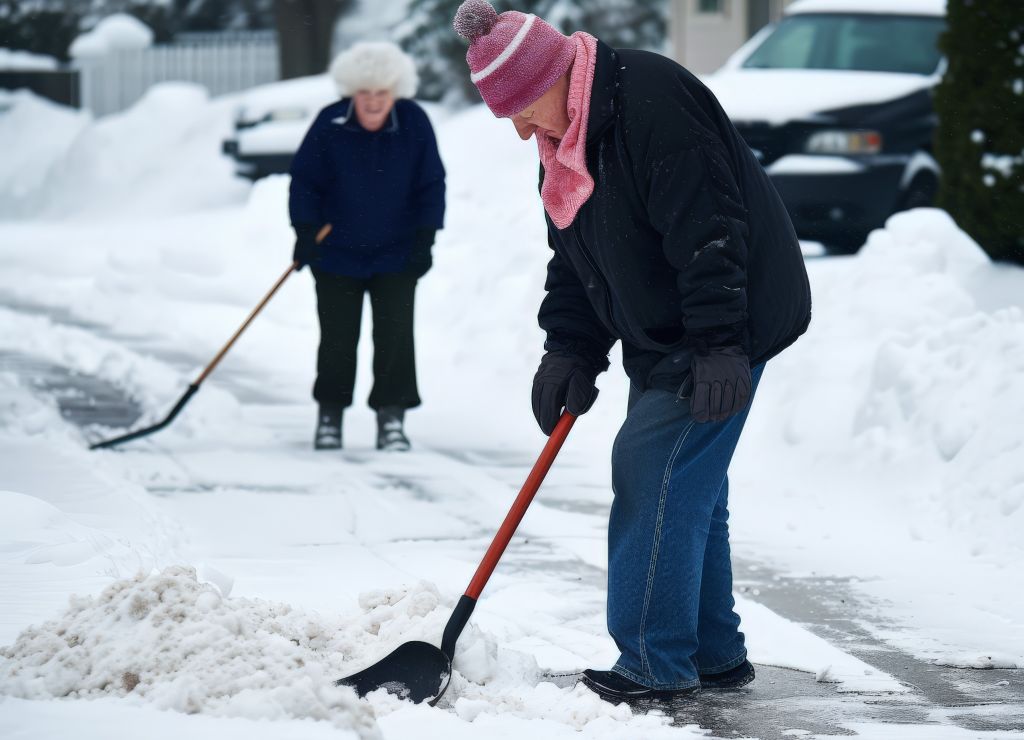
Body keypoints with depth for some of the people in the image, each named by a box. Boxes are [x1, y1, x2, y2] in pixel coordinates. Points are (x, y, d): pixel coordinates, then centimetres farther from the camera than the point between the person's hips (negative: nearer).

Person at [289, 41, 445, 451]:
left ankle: (391, 418, 5)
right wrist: (305, 231, -13)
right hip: (337, 254, -1)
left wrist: (425, 239, -5)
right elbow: (304, 180, -5)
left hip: (396, 256, 1)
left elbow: (431, 185, -1)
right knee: (337, 338, 3)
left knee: (395, 336, -4)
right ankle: (329, 416, 18)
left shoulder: (414, 124, -10)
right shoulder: (330, 125, -14)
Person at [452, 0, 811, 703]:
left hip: (730, 323, -10)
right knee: (687, 486, 11)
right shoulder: (565, 142, 9)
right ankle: (713, 654, 19)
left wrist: (718, 346, -27)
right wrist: (570, 351, 4)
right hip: (662, 339, 10)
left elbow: (709, 230, -27)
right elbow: (574, 263, 16)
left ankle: (655, 664, -11)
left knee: (655, 471, -13)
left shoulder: (653, 102, -23)